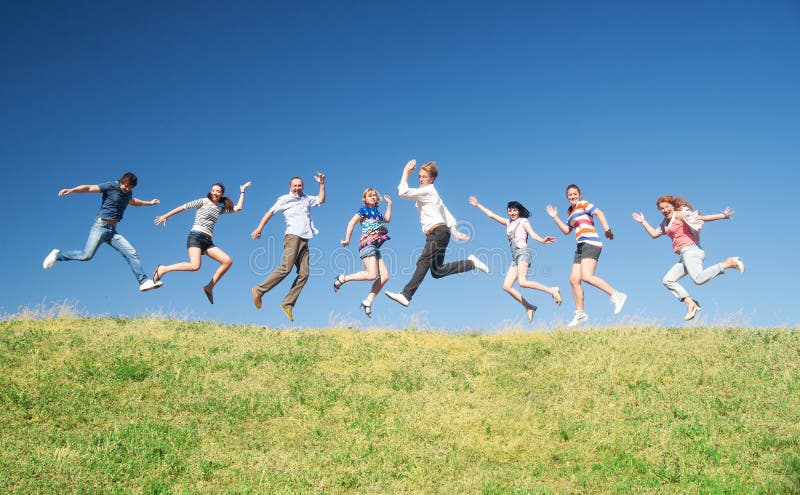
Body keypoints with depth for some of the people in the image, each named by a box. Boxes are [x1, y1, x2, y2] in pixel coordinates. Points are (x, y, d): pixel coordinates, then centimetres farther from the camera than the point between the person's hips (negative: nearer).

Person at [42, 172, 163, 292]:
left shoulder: (128, 193, 14)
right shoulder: (111, 186, -7)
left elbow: (132, 201, 40)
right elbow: (89, 188, -14)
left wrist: (149, 203, 46)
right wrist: (71, 190, -28)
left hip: (113, 231, 6)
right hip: (101, 226, -6)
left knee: (131, 253, -8)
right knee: (86, 255, -14)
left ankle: (143, 282, -8)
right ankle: (58, 255, 9)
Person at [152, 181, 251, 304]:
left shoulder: (221, 208, 20)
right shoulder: (204, 202, 4)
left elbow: (238, 208, 15)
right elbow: (184, 207, 5)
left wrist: (242, 192, 20)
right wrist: (166, 216, 4)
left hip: (207, 241, 7)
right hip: (195, 236, -7)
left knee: (228, 261, -9)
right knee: (195, 265, -30)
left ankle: (209, 287, -3)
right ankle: (163, 269, -14)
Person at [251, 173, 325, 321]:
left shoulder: (306, 199, 24)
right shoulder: (285, 199, 9)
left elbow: (321, 200, 35)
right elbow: (270, 213, 6)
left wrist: (321, 184, 24)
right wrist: (259, 229, -2)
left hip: (304, 240, 6)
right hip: (293, 236, -6)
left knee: (304, 274, -8)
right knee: (285, 268, -22)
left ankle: (288, 303, -9)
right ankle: (259, 290, -14)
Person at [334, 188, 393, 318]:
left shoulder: (376, 212, 23)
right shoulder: (364, 209, 1)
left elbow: (387, 219, 39)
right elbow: (351, 223, -5)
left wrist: (389, 204, 34)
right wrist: (347, 239, -12)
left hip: (375, 247, 8)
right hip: (367, 244, -8)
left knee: (385, 276, -3)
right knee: (372, 275, -24)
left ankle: (367, 302, -3)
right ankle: (342, 279, -10)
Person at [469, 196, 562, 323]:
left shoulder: (523, 221, 6)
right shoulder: (508, 222, 23)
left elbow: (533, 234, -8)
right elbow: (491, 215, 30)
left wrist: (542, 240, -29)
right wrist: (477, 205, 34)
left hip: (523, 252, -7)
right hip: (515, 257, 7)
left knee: (522, 282, -28)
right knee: (506, 286, -6)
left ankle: (552, 290, -19)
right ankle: (529, 307, -2)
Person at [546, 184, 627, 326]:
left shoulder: (583, 204, 1)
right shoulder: (570, 211, 24)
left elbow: (599, 213, -12)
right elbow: (566, 230, 28)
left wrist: (607, 229, -25)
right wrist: (555, 217, 23)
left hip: (590, 243, -9)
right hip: (581, 247, 9)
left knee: (586, 276, -25)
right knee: (574, 280, 3)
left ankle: (616, 296, -21)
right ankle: (580, 314, 8)